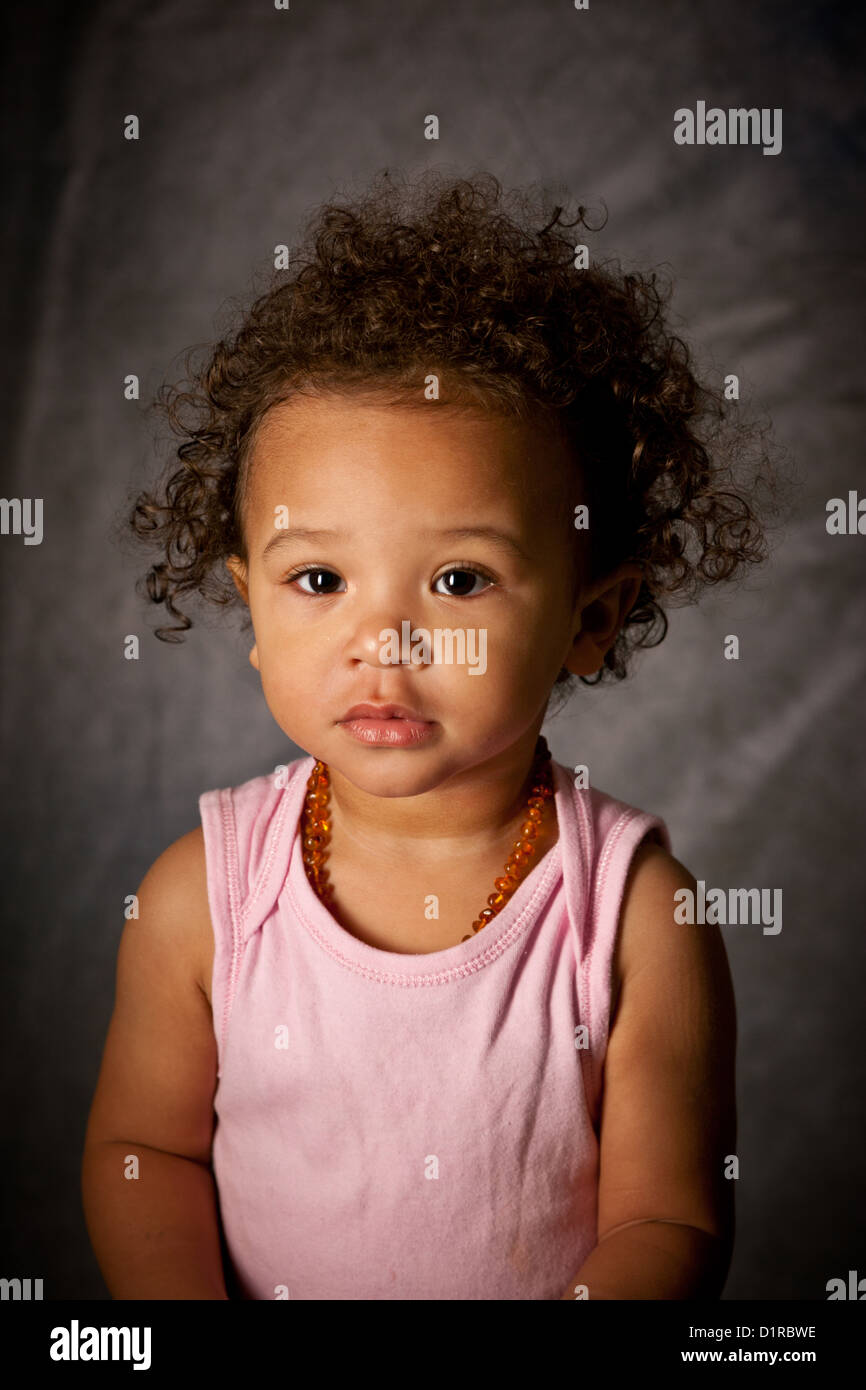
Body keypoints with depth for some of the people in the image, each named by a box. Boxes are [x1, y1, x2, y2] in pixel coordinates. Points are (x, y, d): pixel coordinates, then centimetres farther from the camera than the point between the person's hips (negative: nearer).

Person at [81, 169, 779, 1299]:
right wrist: (180, 1297, -21)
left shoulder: (638, 912, -20)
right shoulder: (198, 896, -16)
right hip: (263, 1290, 1)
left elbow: (670, 1221, -14)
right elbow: (143, 1147, -5)